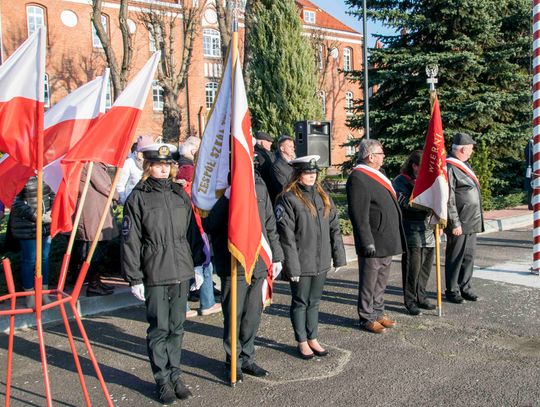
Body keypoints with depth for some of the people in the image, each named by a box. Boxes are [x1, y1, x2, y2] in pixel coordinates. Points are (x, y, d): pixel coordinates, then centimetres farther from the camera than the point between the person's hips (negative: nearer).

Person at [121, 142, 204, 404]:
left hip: (181, 273, 4)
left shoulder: (180, 194, 10)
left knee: (177, 327, 12)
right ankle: (163, 380, 18)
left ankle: (174, 375, 26)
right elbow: (130, 242, -6)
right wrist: (134, 279, -8)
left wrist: (197, 264, 10)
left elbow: (192, 231, 14)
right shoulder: (137, 198, -4)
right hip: (155, 275, -4)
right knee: (159, 329, 3)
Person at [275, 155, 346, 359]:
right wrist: (292, 265, -16)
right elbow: (286, 235, -14)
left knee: (314, 301, 17)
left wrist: (338, 256, 6)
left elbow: (334, 227, 10)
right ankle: (302, 342, 23)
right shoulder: (288, 198, -11)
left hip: (321, 262, 5)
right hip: (302, 263, -5)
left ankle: (313, 339, 30)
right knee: (300, 302, 9)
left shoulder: (323, 196, 9)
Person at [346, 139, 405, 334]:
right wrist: (368, 243, -22)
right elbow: (359, 215, -22)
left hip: (387, 242, 9)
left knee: (381, 281, 19)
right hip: (373, 244, -9)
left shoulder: (378, 175, 14)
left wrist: (394, 239, 20)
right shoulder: (358, 178, -18)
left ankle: (378, 312, 32)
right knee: (369, 283, 4)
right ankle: (367, 318, 16)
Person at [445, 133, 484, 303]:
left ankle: (465, 287, 26)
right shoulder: (449, 168, -16)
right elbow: (449, 199, -19)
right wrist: (455, 224, -19)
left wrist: (478, 219, 18)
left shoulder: (465, 164, 14)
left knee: (469, 256, 15)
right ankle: (452, 290, 15)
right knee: (455, 257, 3)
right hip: (459, 224, -9)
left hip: (472, 222, 9)